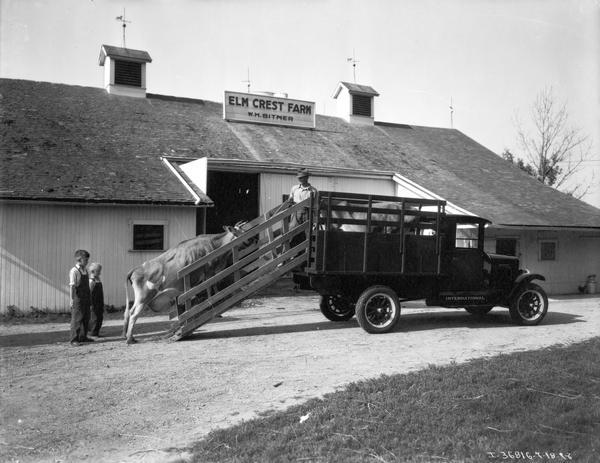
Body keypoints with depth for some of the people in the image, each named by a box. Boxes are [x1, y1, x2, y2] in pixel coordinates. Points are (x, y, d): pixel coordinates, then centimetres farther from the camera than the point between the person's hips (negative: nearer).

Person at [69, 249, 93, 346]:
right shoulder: (74, 271, -11)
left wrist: (89, 297, 17)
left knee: (86, 318, 14)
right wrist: (72, 299, -21)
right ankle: (74, 339, 2)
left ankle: (83, 337, 27)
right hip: (78, 298, -8)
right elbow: (72, 286, -16)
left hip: (86, 298, 8)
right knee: (76, 319, -3)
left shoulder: (85, 271, 12)